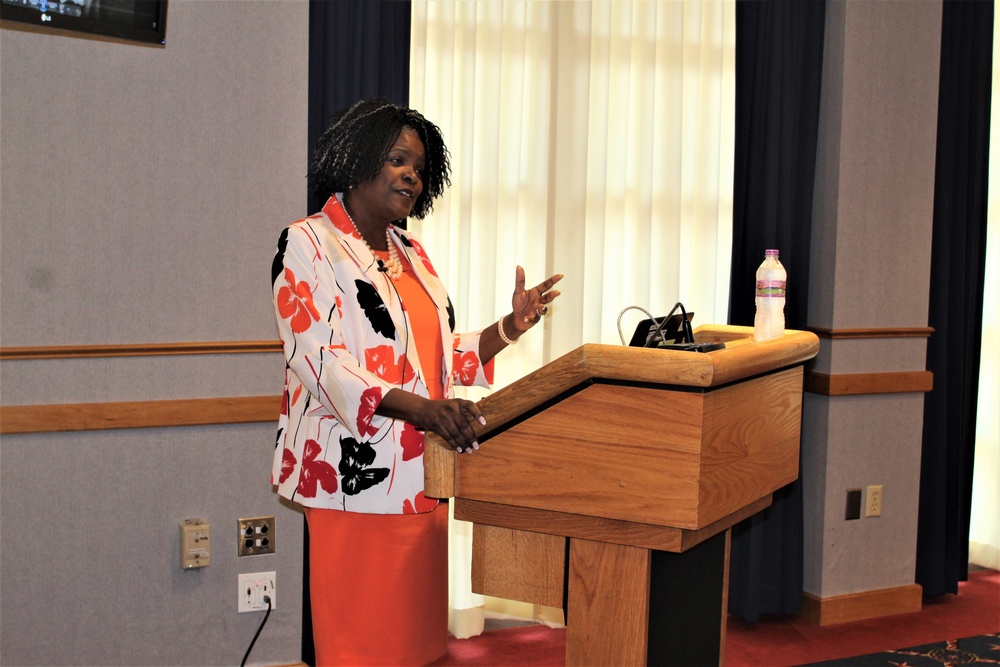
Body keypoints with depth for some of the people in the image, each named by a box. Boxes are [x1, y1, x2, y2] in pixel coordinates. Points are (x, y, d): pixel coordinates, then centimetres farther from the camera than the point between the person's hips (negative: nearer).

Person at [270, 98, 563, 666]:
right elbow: (318, 360, -18)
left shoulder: (412, 253, 16)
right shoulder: (308, 245, -5)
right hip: (356, 476, -7)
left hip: (420, 479, 7)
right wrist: (418, 409, -30)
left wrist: (512, 325, 3)